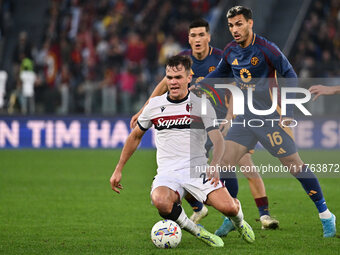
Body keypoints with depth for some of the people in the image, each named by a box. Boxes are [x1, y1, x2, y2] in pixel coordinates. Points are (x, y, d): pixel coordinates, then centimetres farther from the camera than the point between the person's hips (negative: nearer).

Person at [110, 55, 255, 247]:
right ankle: (196, 231, -8)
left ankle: (238, 220, 17)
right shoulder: (155, 105, 8)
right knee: (160, 202, -36)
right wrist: (118, 170, 18)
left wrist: (214, 165, -29)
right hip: (168, 173, 1)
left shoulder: (202, 105, 2)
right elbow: (135, 137, 21)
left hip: (198, 169, -1)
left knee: (228, 207, -24)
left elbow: (218, 139, -8)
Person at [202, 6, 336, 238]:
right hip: (245, 118, 6)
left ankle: (325, 215, 7)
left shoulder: (266, 49, -15)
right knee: (225, 162, -4)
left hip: (270, 118, -6)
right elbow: (219, 73, 22)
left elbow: (290, 75, -10)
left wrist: (288, 111, -16)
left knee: (294, 164, -5)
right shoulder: (231, 52, 3)